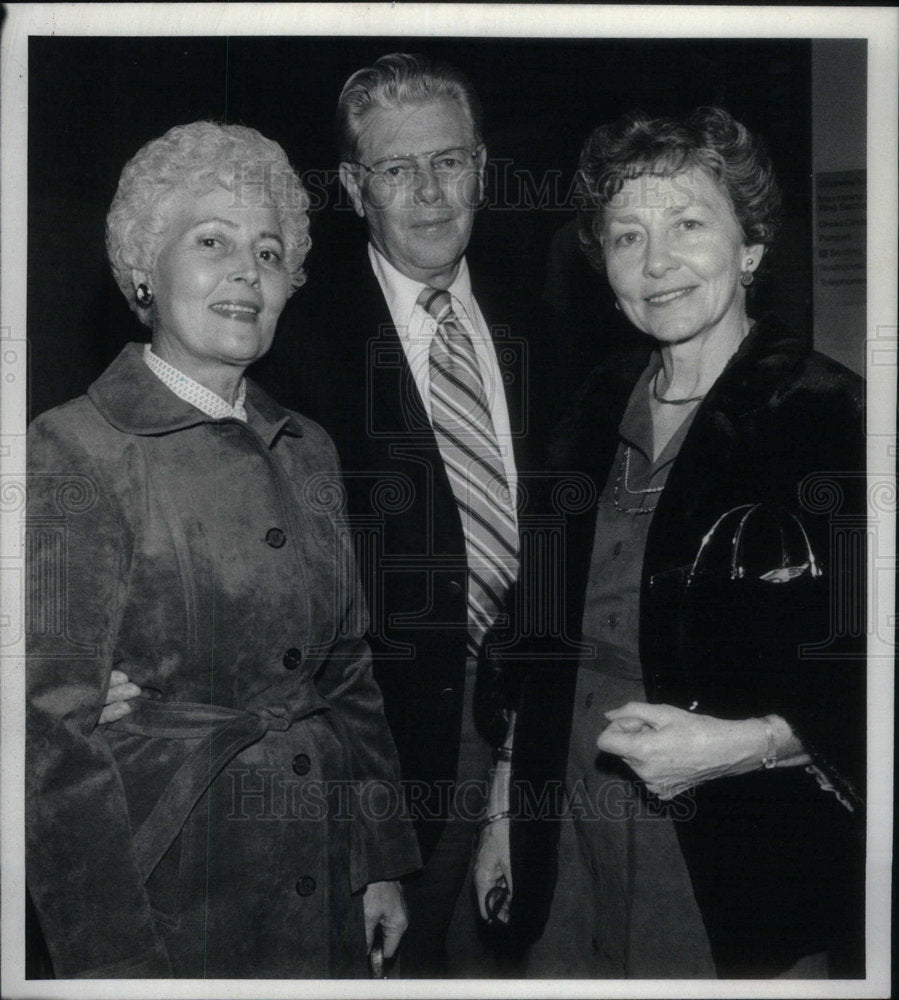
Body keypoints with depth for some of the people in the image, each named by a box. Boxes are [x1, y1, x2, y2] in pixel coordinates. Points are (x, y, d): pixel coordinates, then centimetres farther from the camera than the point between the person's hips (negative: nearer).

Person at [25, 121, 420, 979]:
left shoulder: (307, 451, 7)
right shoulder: (68, 454, -12)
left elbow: (349, 673, 11)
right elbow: (53, 729, -13)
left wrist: (382, 862, 8)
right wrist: (116, 957, -15)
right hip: (160, 901, -5)